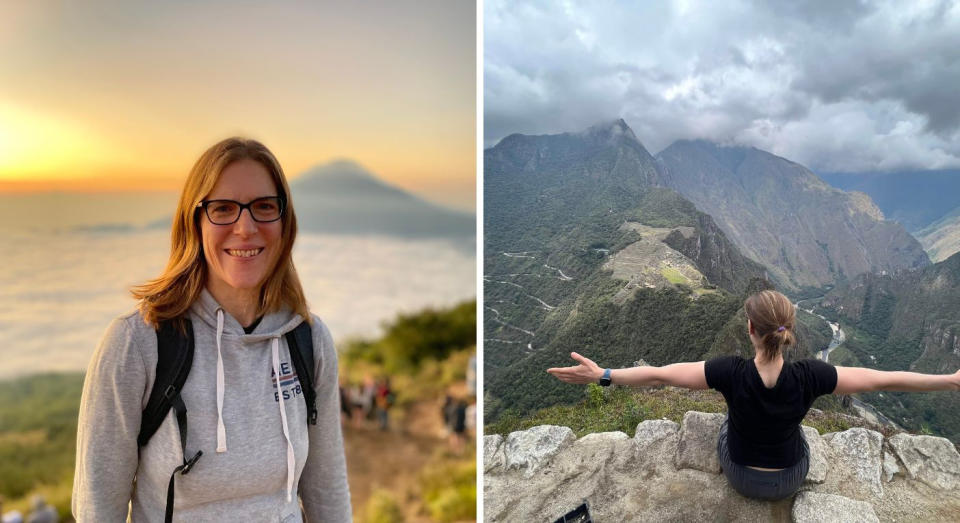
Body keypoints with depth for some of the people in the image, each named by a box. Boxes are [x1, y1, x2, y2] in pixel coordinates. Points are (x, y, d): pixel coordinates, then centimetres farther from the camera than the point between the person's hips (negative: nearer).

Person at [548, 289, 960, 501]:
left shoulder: (732, 373, -33)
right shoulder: (807, 377, -30)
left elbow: (658, 375, -33)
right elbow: (881, 379, -23)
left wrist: (602, 375, -29)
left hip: (740, 475, -1)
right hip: (790, 479, 1)